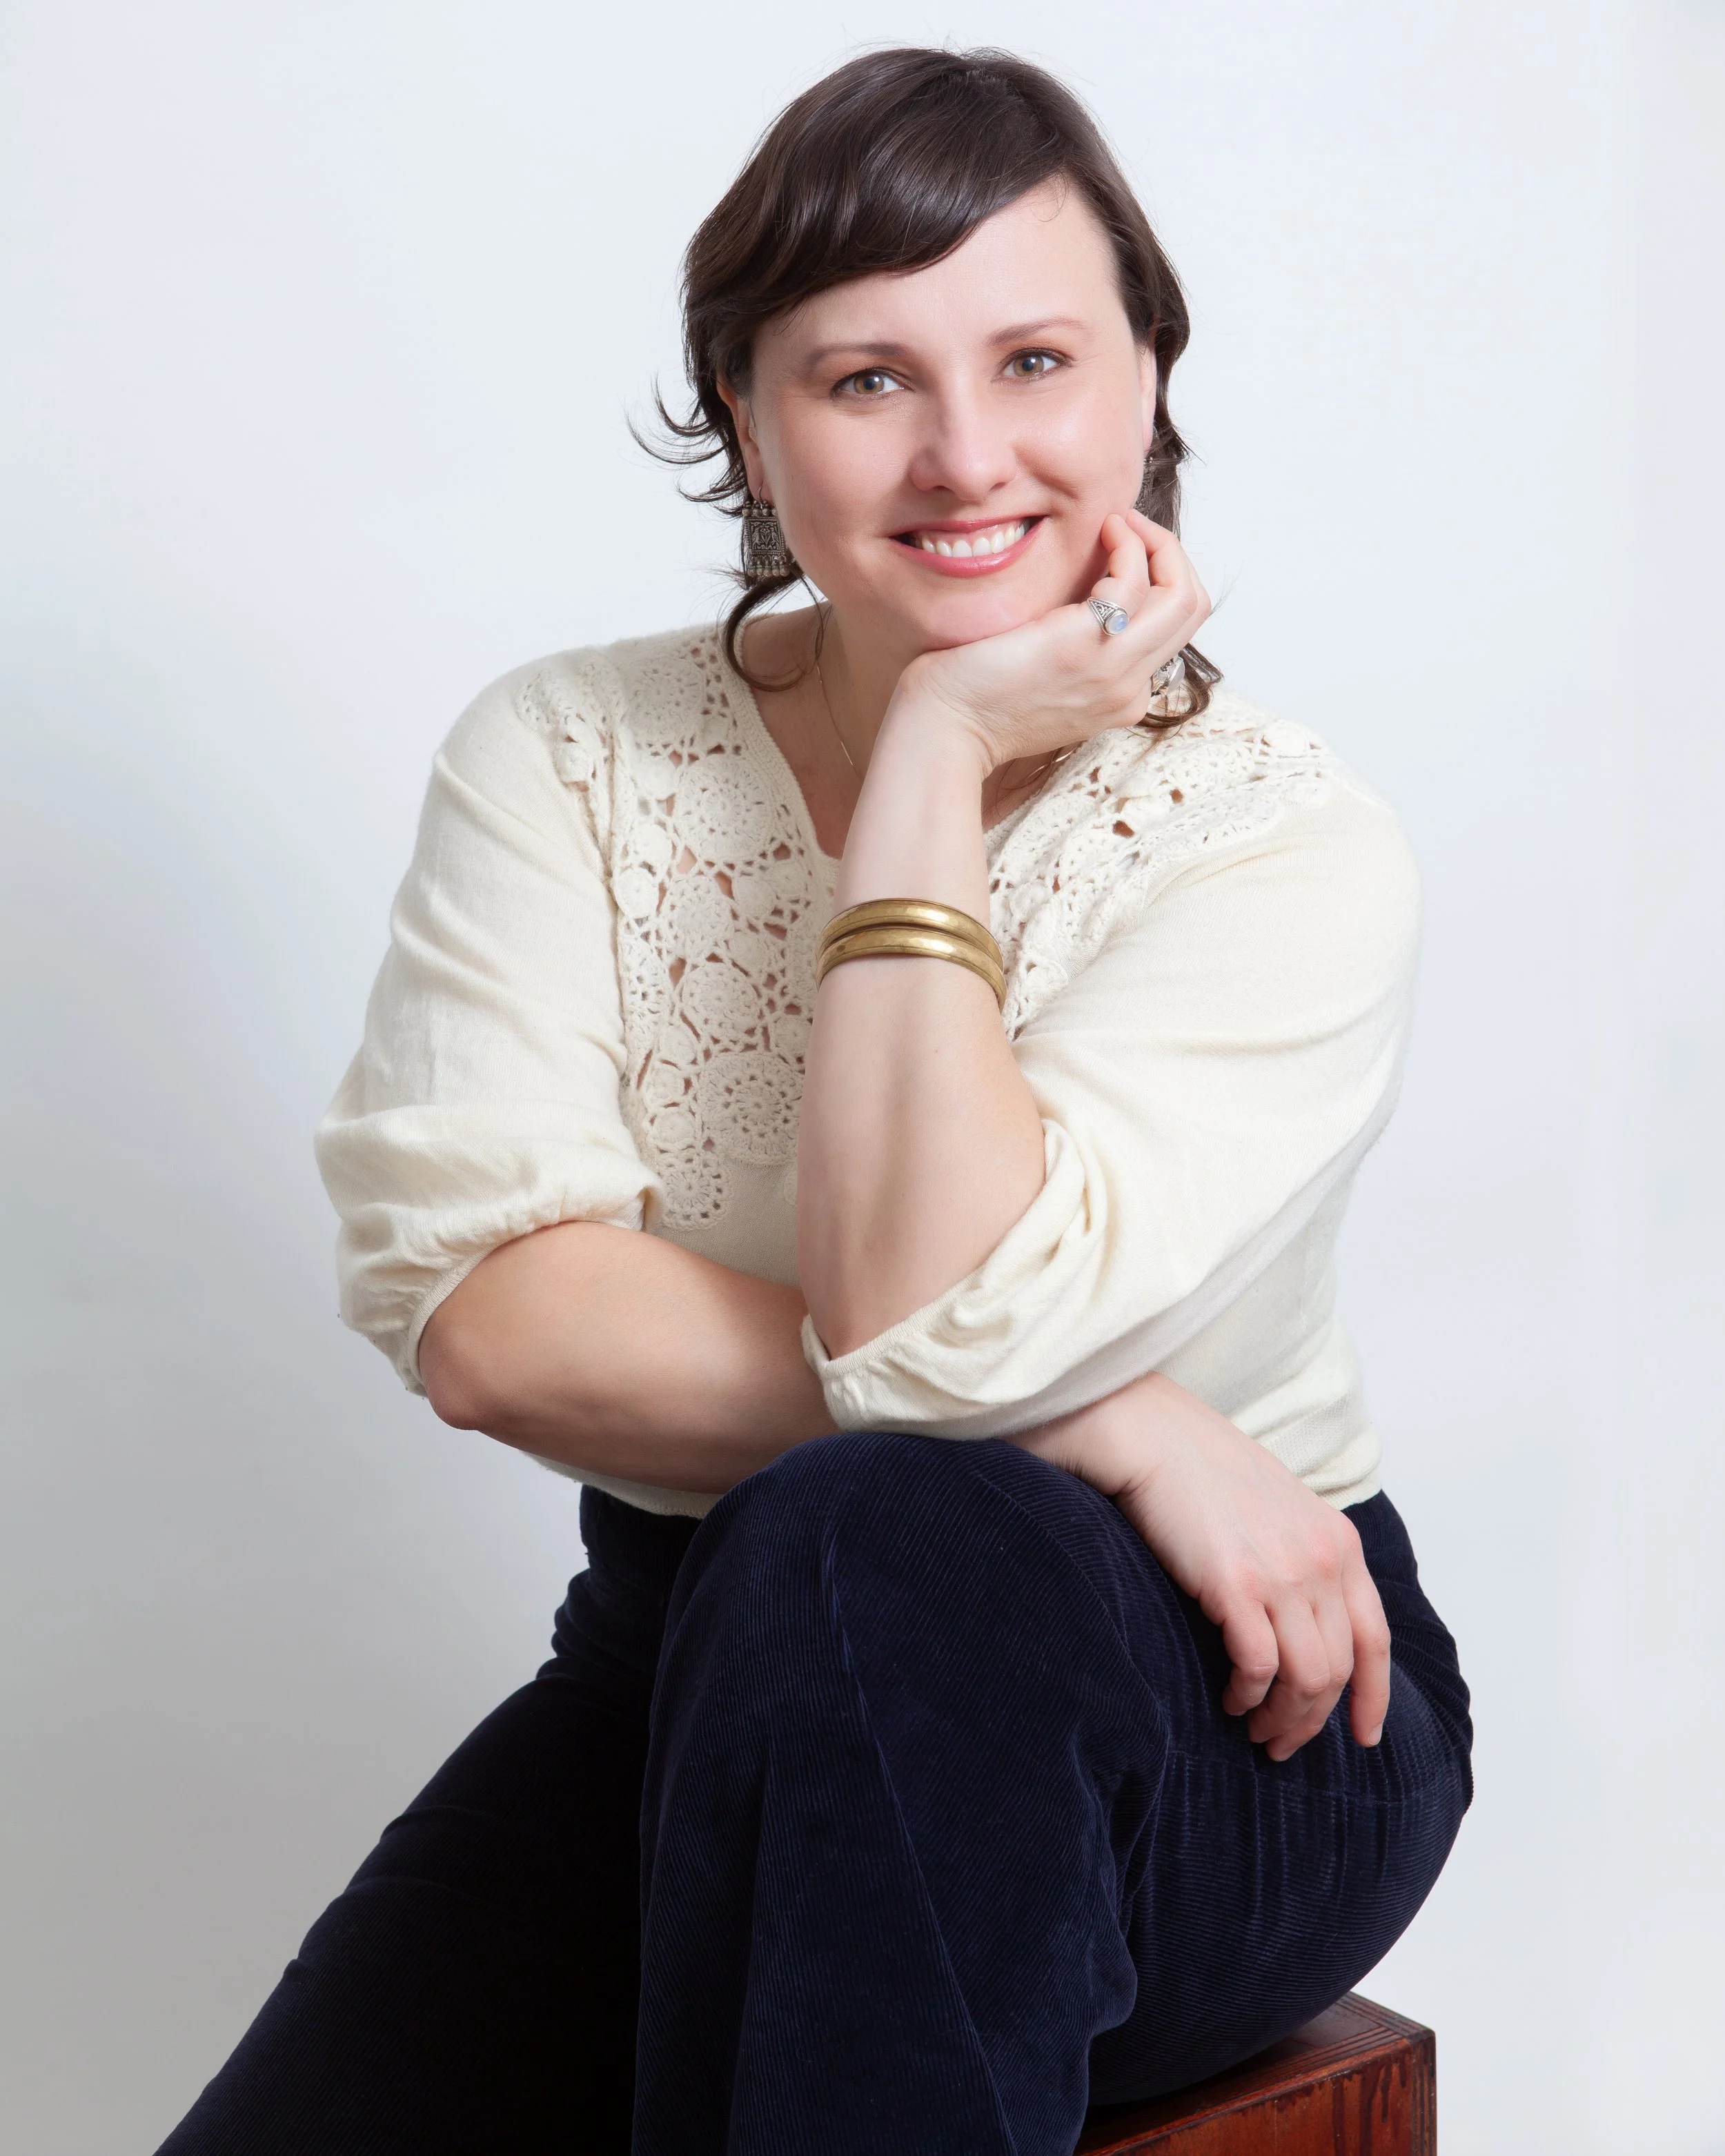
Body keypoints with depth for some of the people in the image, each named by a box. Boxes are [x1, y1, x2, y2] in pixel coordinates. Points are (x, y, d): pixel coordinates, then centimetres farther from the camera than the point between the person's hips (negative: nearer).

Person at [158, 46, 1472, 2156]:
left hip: (1206, 1711, -1)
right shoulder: (566, 761, -2)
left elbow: (930, 1323, -25)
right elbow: (474, 1312, -15)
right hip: (690, 1675, 2)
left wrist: (940, 756, -20)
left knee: (862, 1548, -35)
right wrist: (1109, 1429, -21)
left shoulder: (1284, 848, -11)